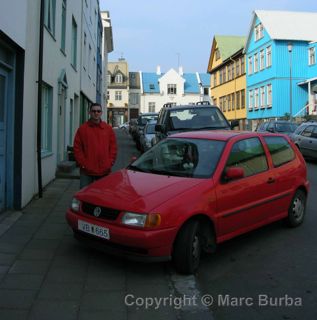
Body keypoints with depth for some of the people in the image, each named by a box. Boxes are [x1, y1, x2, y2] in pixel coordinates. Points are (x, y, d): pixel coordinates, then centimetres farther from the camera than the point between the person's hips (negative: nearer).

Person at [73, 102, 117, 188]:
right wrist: (82, 163, -6)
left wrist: (110, 163, -1)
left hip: (104, 171, 2)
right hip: (87, 171, -1)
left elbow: (113, 147, 8)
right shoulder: (82, 128, 2)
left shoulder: (108, 129, 7)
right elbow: (77, 148, 0)